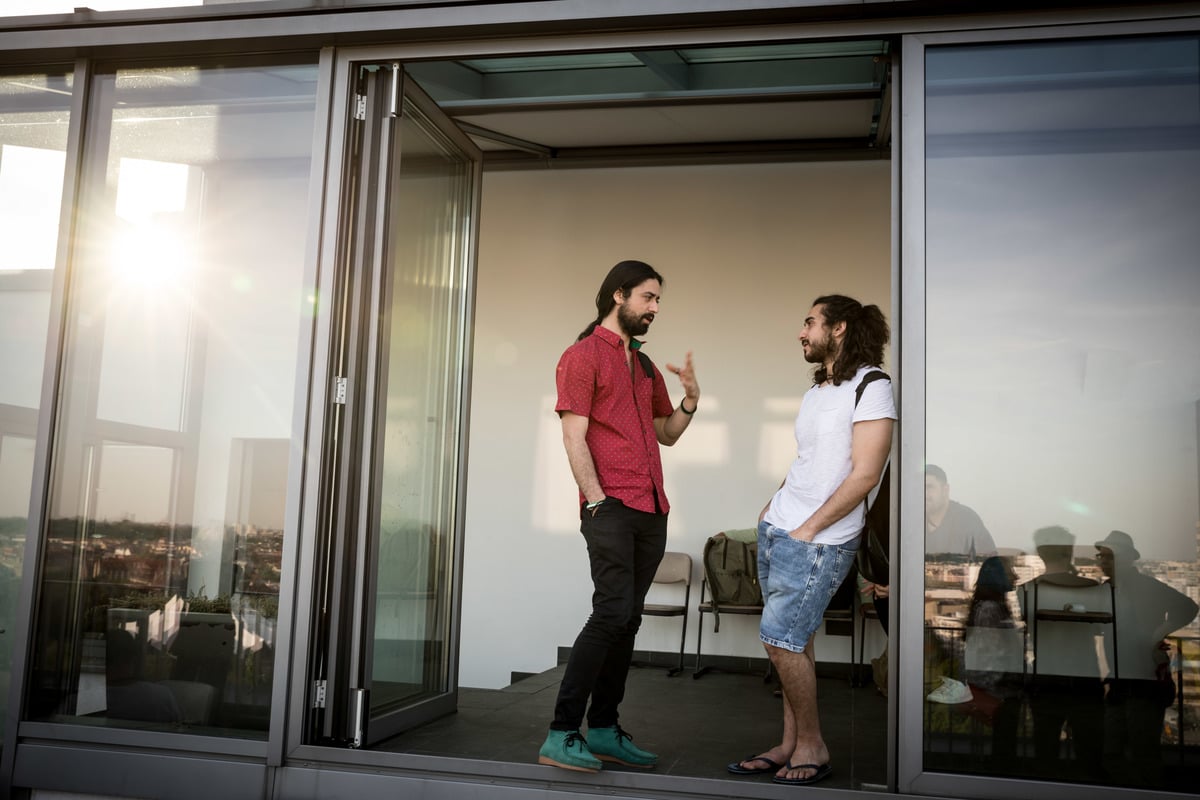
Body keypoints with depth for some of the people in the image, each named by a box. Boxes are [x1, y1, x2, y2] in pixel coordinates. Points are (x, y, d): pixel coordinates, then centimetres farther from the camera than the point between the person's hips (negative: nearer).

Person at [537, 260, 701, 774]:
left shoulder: (645, 366, 22)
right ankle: (561, 736, -8)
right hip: (611, 508, -7)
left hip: (651, 510, 8)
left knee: (628, 620, 8)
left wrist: (691, 399, 5)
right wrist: (597, 501, -16)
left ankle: (603, 730, 16)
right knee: (612, 612, -14)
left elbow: (667, 434, 24)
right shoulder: (583, 355, -1)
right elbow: (574, 435, -9)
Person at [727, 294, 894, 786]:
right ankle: (791, 745, 19)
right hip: (777, 532, 8)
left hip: (819, 541, -8)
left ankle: (811, 746, 9)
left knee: (781, 638, -8)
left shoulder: (872, 388, -10)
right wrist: (774, 507, 10)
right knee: (794, 642, 10)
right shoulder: (816, 392, 16)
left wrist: (809, 528, -15)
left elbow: (865, 474, -16)